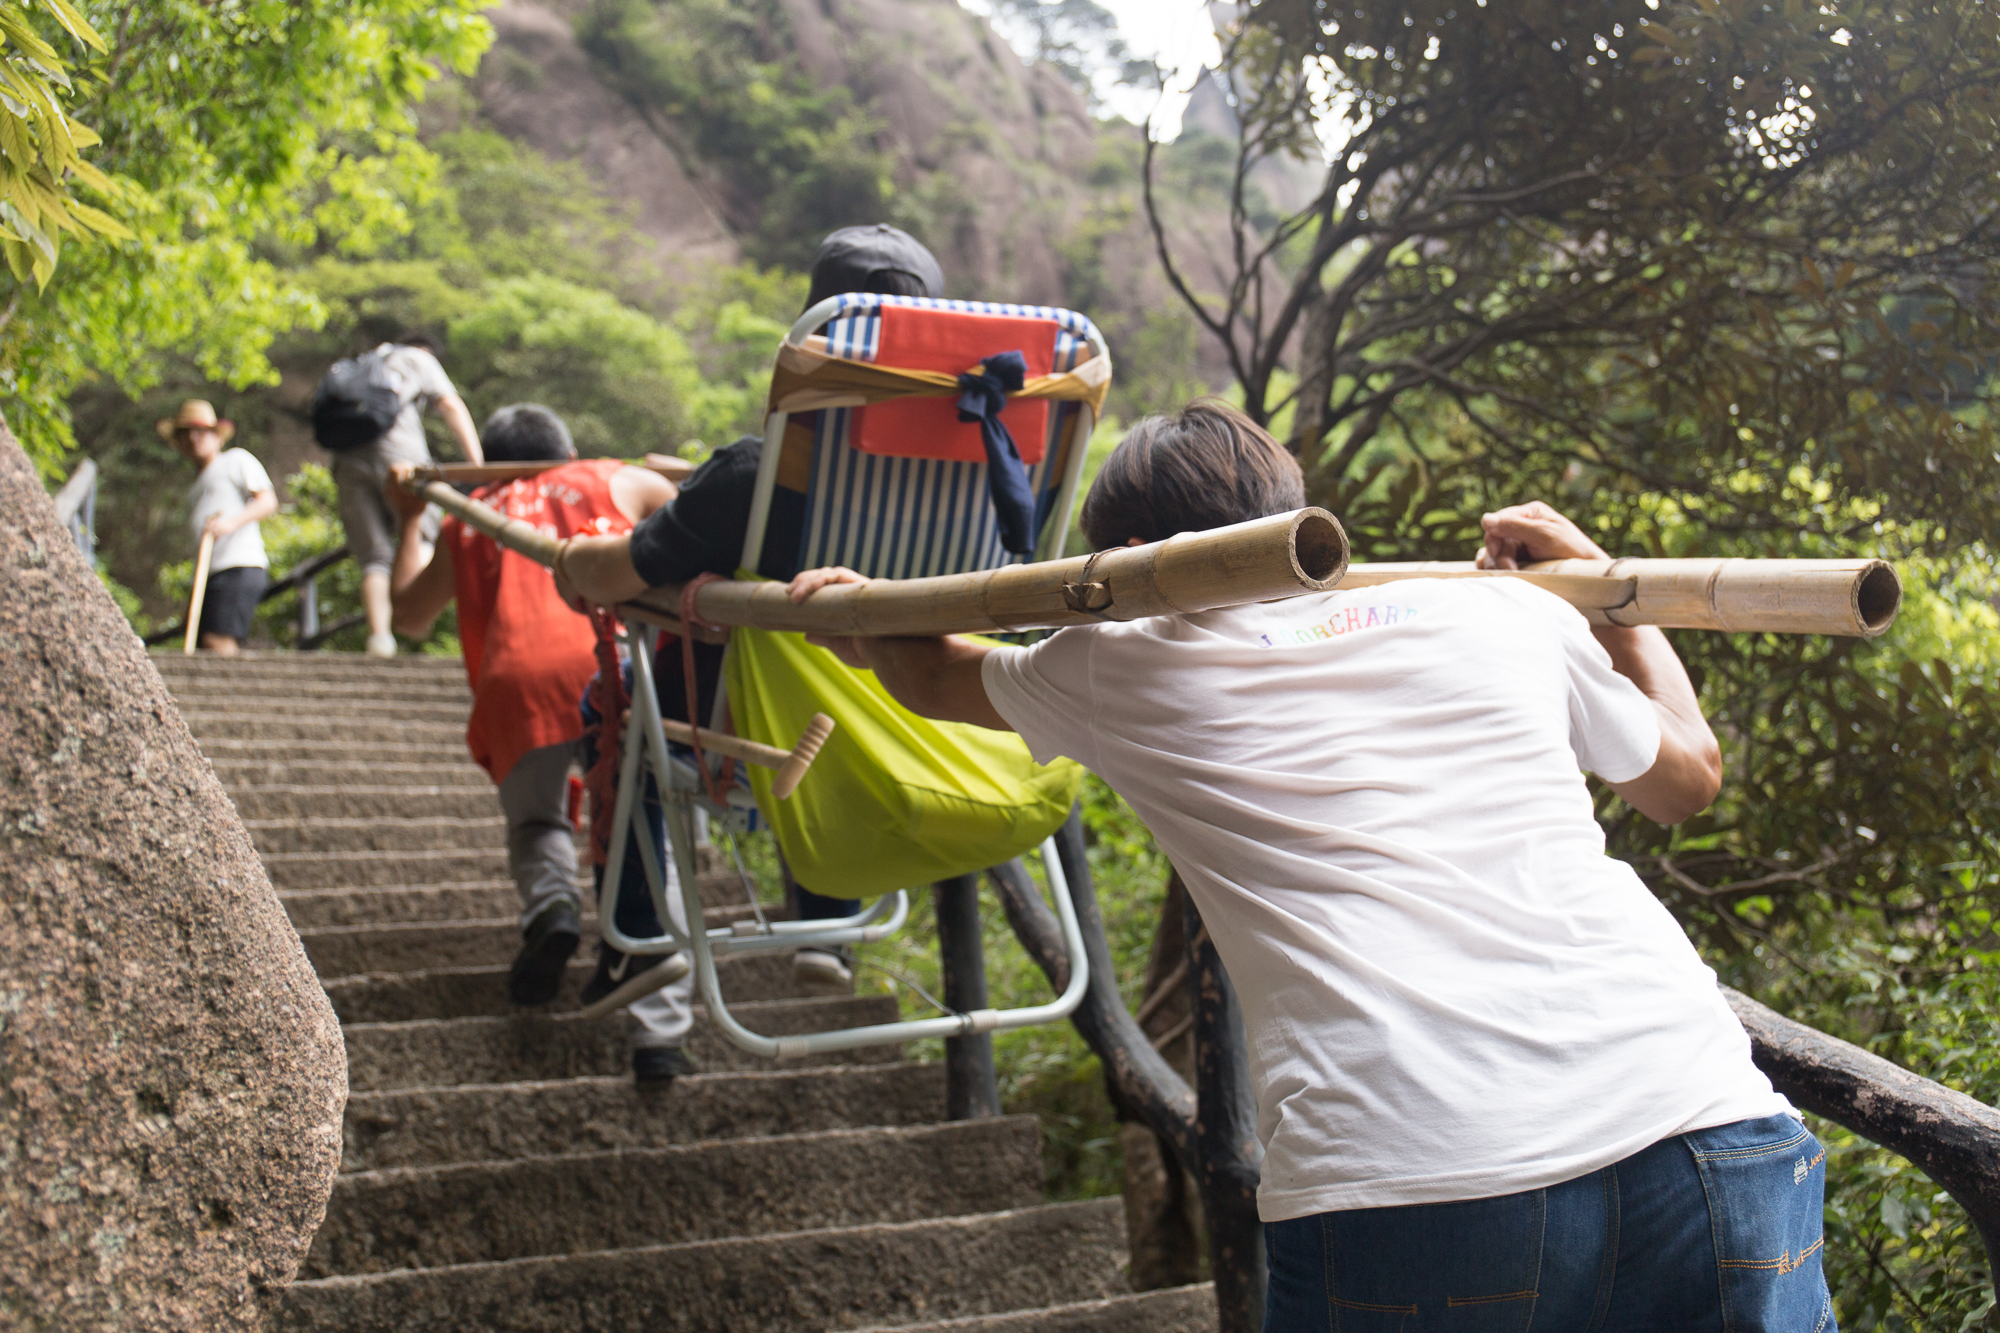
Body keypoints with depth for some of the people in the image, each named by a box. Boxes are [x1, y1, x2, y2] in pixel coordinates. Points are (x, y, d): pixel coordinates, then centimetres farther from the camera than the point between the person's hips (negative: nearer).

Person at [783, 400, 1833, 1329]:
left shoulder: (1129, 667, 18)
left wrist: (855, 625, 64)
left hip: (1393, 1203, -2)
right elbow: (1688, 772, 40)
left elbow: (933, 675, 41)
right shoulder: (1505, 611, 21)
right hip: (1704, 1139, 2)